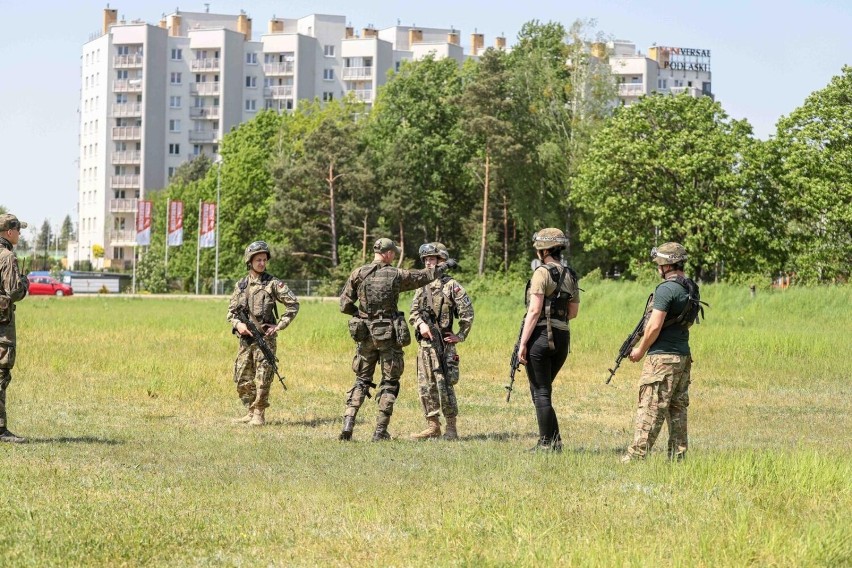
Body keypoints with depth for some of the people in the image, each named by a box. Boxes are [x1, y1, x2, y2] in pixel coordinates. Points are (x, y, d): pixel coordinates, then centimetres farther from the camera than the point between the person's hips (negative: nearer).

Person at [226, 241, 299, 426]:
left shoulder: (273, 283, -2)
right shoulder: (241, 285, 11)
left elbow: (293, 305, -3)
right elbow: (231, 311, 13)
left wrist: (279, 326, -8)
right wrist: (238, 324, -7)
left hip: (265, 337, -5)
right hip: (245, 338, 5)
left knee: (262, 378, -6)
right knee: (242, 379, 7)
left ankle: (259, 414, 0)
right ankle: (250, 412, 18)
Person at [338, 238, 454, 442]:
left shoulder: (358, 274, -3)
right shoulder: (397, 275, -4)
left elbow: (345, 305, -2)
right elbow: (424, 276, 10)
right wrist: (445, 265, 26)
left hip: (365, 334, 2)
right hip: (389, 335, -2)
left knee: (362, 380, 12)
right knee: (389, 383, 8)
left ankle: (348, 424, -3)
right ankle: (380, 431, 5)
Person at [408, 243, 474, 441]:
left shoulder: (451, 285, -4)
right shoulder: (422, 286, 14)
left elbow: (467, 312, -6)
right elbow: (413, 312, 13)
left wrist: (461, 336, -6)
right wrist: (420, 323, -7)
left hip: (443, 342, -6)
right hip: (424, 342, 6)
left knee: (444, 385, -8)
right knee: (425, 386, 6)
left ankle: (451, 428, -2)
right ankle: (433, 426, 13)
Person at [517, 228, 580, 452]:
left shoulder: (542, 272, -11)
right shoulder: (571, 276, 11)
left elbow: (535, 310, -16)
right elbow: (573, 312, 17)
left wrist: (523, 343, -14)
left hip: (541, 336, -7)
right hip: (563, 338, 7)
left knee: (541, 392, 0)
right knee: (543, 390, 18)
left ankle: (546, 443, 1)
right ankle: (554, 440, 16)